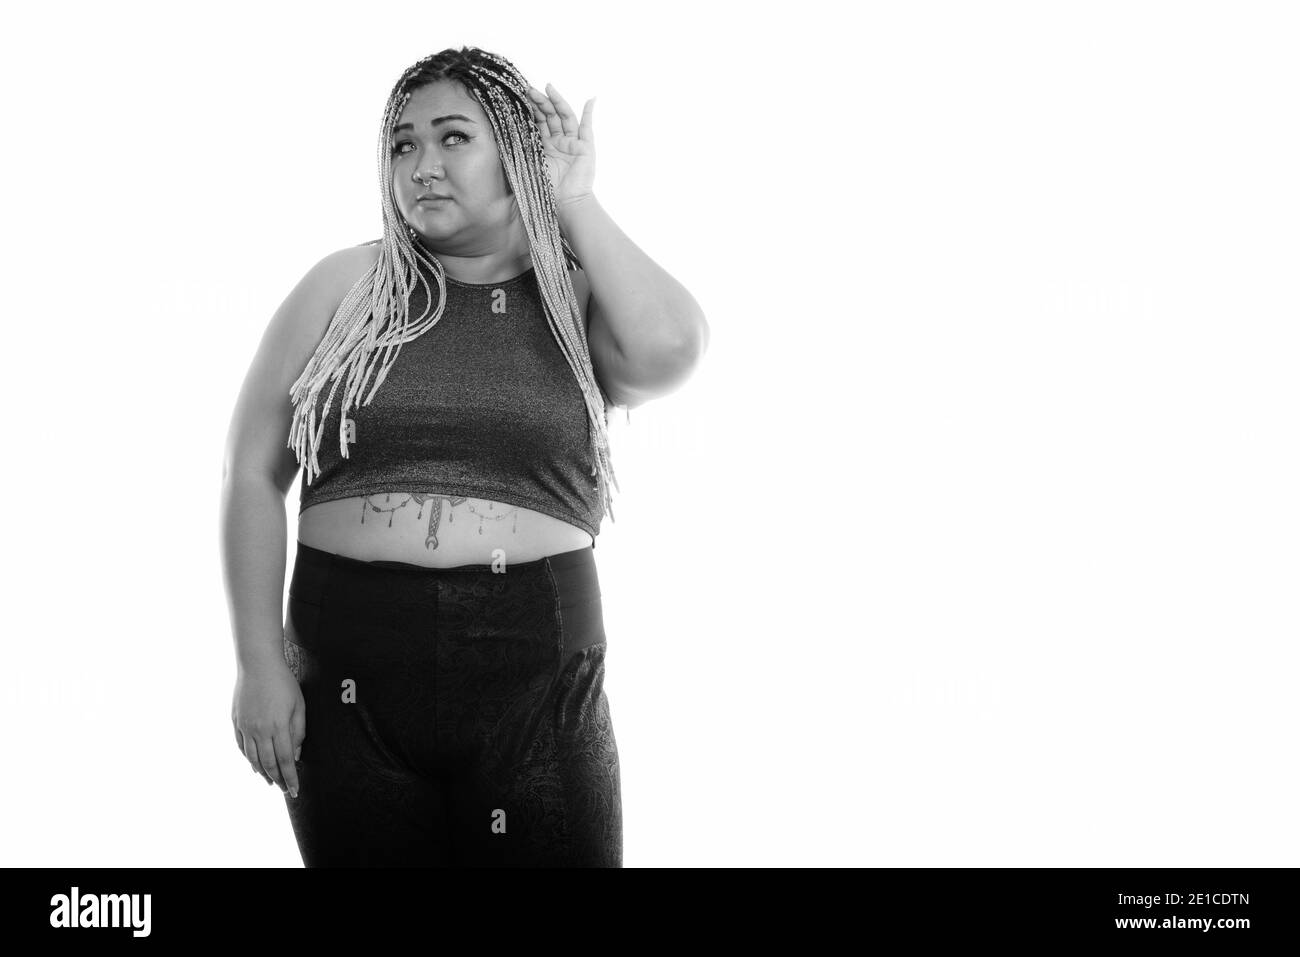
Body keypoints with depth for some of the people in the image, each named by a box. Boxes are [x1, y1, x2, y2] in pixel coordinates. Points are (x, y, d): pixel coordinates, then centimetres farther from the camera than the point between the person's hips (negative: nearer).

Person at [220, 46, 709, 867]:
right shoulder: (345, 288, 6)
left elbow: (670, 348, -18)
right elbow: (255, 472, 5)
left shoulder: (577, 302, 5)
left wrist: (575, 204, -5)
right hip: (352, 686, 1)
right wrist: (260, 665, -2)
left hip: (536, 685, 0)